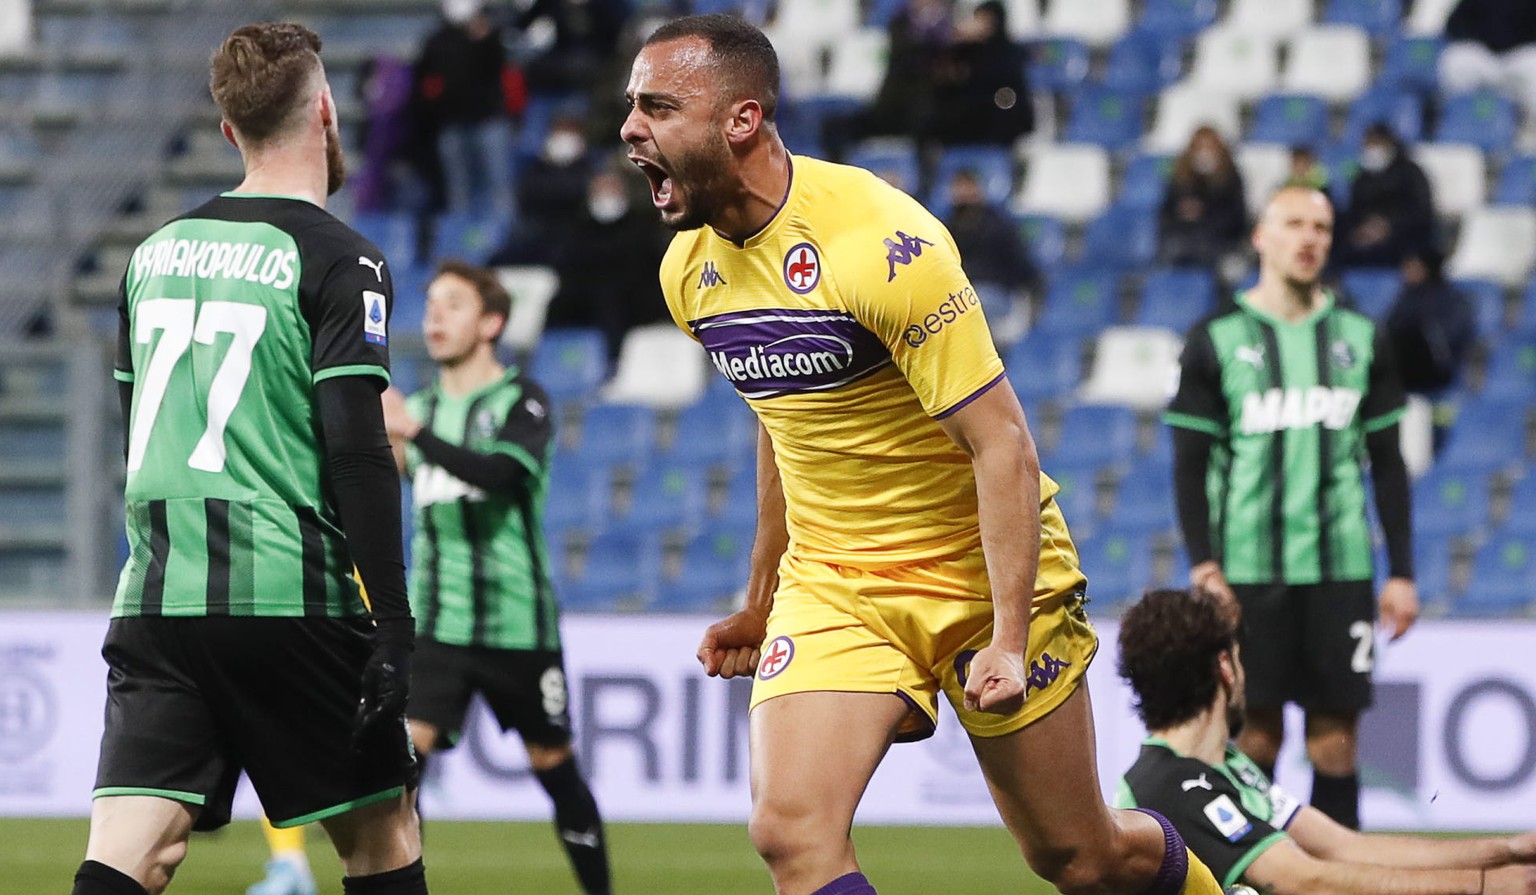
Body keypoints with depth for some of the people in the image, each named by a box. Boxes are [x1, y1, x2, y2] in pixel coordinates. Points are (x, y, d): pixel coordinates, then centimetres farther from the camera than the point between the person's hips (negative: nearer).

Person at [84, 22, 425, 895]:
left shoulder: (158, 252, 14)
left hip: (156, 599, 5)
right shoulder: (339, 262, -5)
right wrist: (393, 622, -11)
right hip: (290, 602, -5)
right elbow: (355, 448, -12)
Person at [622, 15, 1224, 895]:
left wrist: (1010, 640, -27)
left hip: (982, 570, -5)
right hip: (833, 585, 5)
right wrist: (762, 602, 24)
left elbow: (1002, 443, -22)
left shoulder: (881, 244, -23)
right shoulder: (690, 270, 0)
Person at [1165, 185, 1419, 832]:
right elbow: (1190, 465, 2)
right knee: (1256, 731, -1)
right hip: (1248, 568, -2)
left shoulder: (1361, 339, 10)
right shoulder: (1216, 341, 3)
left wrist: (1402, 572, 6)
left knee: (1335, 734, 0)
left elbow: (1388, 464, 13)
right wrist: (1203, 566, -9)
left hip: (1341, 570, 2)